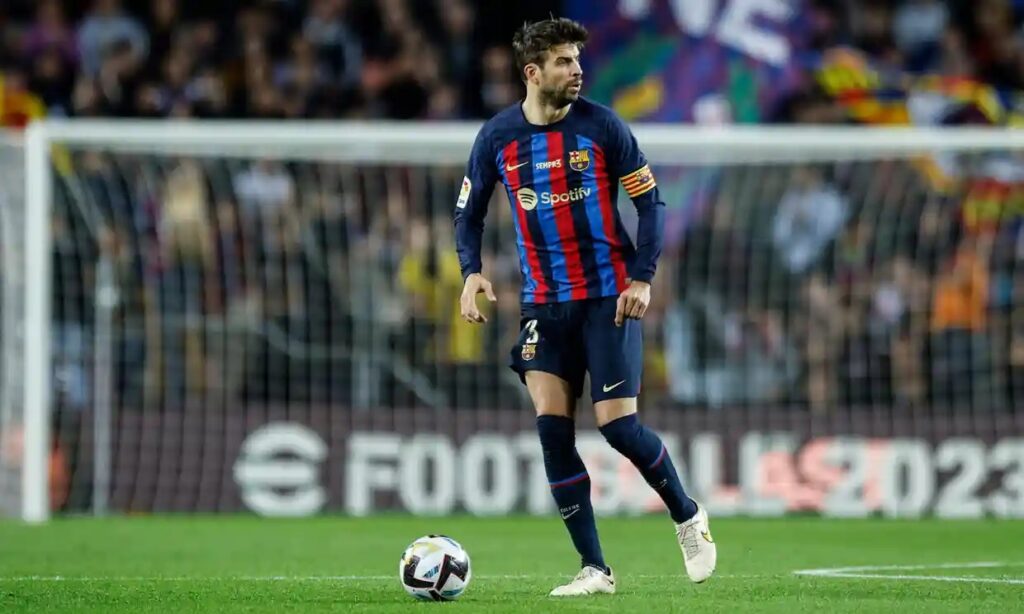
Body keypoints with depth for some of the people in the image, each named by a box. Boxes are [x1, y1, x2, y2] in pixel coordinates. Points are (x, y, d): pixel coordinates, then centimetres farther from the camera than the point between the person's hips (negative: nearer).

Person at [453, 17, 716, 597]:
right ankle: (595, 570, -1)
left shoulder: (601, 125, -7)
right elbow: (470, 213, 11)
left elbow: (650, 201, -2)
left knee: (618, 424, -9)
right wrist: (472, 271, -6)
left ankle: (688, 517, 20)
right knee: (552, 427, -9)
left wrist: (643, 278, -12)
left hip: (608, 297, -3)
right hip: (545, 304, 3)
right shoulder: (498, 137, 0)